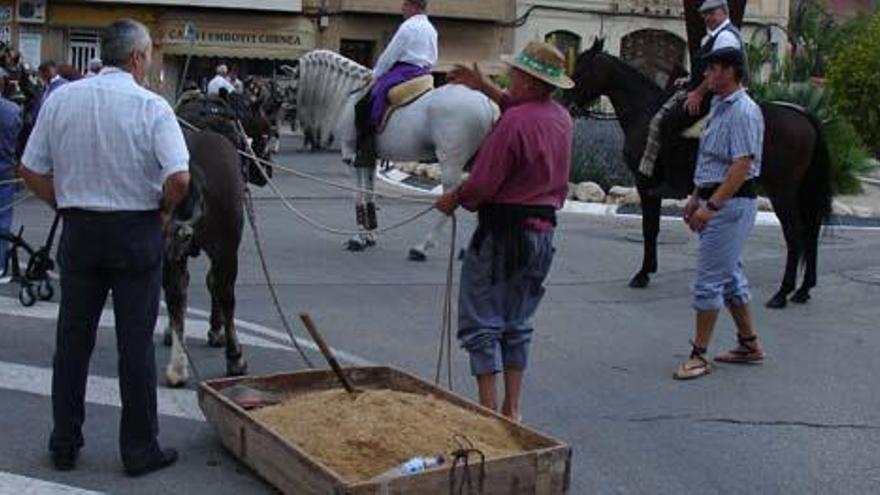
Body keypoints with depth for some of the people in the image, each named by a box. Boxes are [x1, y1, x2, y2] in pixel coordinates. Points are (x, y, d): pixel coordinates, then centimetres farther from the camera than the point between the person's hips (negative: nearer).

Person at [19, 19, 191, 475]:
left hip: (78, 230, 4)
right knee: (135, 343, 5)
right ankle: (139, 450, 15)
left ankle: (64, 444, 24)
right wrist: (164, 210, -3)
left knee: (72, 338, 14)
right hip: (136, 232, -3)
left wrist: (67, 204, 12)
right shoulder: (151, 107, -12)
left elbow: (30, 170, 3)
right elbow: (179, 179, -21)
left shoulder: (61, 99, 1)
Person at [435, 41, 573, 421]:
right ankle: (512, 411, 21)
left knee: (481, 322, 3)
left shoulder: (514, 122, -20)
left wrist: (453, 199, 0)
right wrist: (484, 87, 28)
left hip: (504, 229, -8)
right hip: (544, 230, 8)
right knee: (517, 324, 18)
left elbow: (483, 183, -19)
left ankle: (489, 410, 3)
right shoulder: (562, 117, 5)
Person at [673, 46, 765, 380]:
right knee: (730, 276, 17)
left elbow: (742, 166, -23)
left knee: (708, 280, -7)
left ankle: (699, 355, 0)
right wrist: (696, 197, 18)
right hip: (716, 201, 10)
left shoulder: (743, 112, -16)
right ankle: (749, 344, 28)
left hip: (732, 203, -10)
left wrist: (711, 206, -25)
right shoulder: (720, 107, 15)